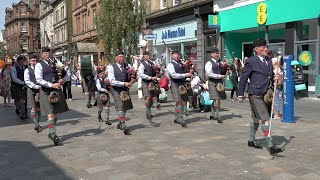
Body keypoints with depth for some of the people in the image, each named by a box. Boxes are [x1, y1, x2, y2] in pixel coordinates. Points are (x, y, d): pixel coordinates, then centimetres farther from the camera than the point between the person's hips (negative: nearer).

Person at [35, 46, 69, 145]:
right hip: (46, 91, -5)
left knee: (55, 113, 11)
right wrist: (52, 85, -19)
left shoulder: (55, 63, 10)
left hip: (57, 90, 5)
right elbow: (39, 80, -13)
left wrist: (62, 80, -6)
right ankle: (53, 134, -5)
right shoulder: (39, 65, -3)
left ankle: (51, 133, 25)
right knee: (50, 114, -9)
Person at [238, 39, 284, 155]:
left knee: (256, 118, 18)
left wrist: (274, 77, 0)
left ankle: (251, 140, 32)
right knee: (265, 119, -11)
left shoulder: (268, 60, 12)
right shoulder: (251, 62, -9)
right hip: (256, 95, -8)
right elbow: (243, 78, -6)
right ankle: (270, 146, -9)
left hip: (266, 93, 8)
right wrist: (240, 94, -4)